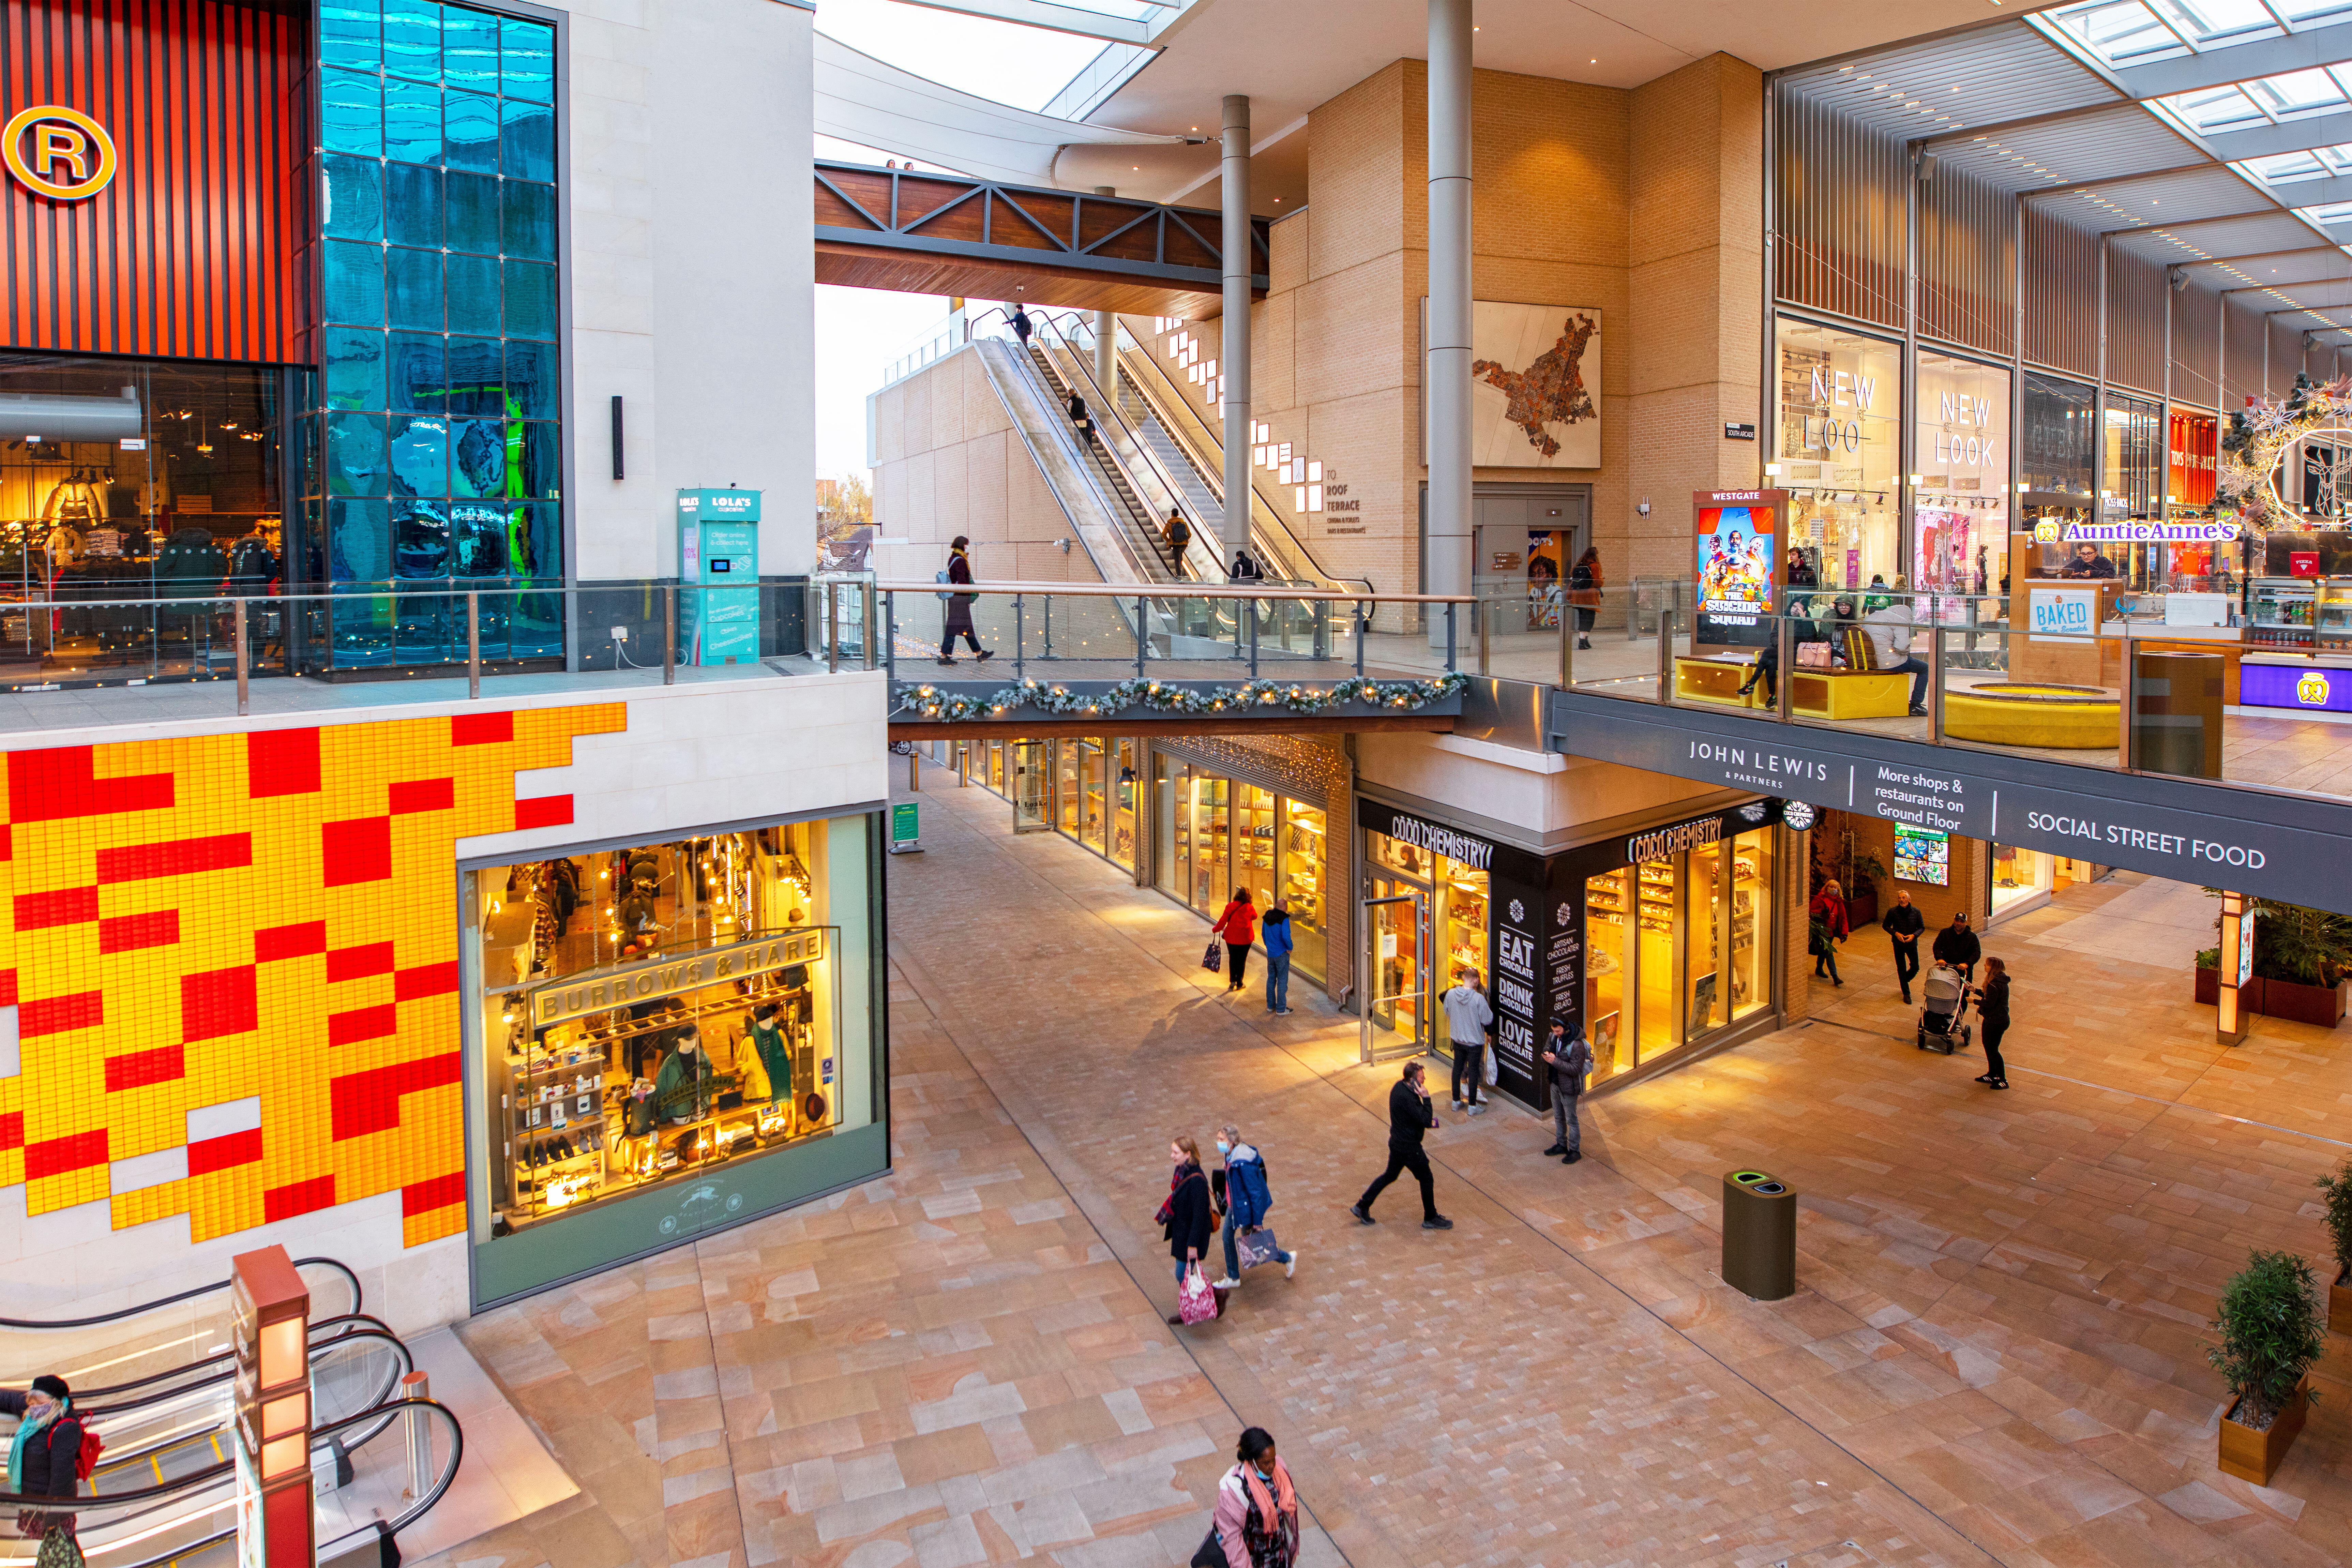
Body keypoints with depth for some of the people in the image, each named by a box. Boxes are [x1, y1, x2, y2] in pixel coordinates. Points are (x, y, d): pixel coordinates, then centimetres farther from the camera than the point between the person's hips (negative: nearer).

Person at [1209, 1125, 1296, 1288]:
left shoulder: (1243, 1163, -33)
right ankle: (1233, 1278, 33)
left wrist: (1257, 1221, -21)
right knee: (1227, 1236, 16)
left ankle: (1287, 1258, 30)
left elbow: (1256, 1193, -27)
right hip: (1234, 1203, 8)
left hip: (1246, 1206, -8)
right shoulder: (1230, 1154, -6)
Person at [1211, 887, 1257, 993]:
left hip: (1232, 937, 0)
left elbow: (1223, 920, -8)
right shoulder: (1250, 908, -7)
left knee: (1233, 959, 15)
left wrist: (1215, 930, 6)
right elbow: (1255, 916, 14)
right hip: (1245, 938, 0)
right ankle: (1239, 983, 15)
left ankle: (1232, 981, 5)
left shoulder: (1230, 906, -8)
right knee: (1242, 960, 12)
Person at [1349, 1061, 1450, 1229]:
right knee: (1427, 1180, 10)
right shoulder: (1407, 1098, -31)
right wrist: (1426, 1098, -27)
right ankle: (1431, 1219, 26)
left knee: (1390, 1175, 23)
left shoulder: (1399, 1086, -1)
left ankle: (1362, 1206, 28)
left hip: (1397, 1143, 9)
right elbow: (1427, 1122, -30)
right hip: (1409, 1148, -9)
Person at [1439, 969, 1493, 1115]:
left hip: (1457, 1038, 4)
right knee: (1474, 1070, 7)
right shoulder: (1479, 998, -24)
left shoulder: (1451, 993, -10)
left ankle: (1456, 1101, 28)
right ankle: (1473, 1106, 15)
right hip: (1475, 1039, -4)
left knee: (1458, 1067, 18)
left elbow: (1447, 1011, 8)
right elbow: (1488, 1020, -15)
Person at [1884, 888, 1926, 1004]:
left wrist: (1914, 935, -17)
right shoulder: (1893, 912, -10)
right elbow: (1886, 925, 1)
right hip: (1898, 944, -1)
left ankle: (1904, 980, 39)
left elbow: (1922, 927, 2)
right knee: (1901, 969, 5)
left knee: (1915, 967, 7)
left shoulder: (1916, 912, -7)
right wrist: (1896, 933, -16)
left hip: (1912, 943, 1)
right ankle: (1906, 993, 17)